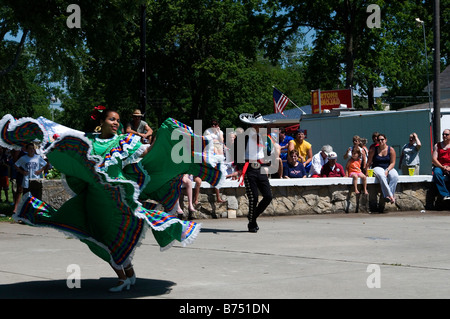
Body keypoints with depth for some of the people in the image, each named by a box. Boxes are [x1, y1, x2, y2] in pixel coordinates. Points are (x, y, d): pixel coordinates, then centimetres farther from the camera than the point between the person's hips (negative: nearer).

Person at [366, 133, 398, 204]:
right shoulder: (373, 150, 4)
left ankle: (389, 195, -36)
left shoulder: (391, 150, 3)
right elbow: (369, 162, 6)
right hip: (377, 168, -1)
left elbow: (392, 163, -1)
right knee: (382, 176, -38)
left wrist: (387, 170, -17)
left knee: (395, 176, -33)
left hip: (389, 168, 1)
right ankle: (390, 195, -43)